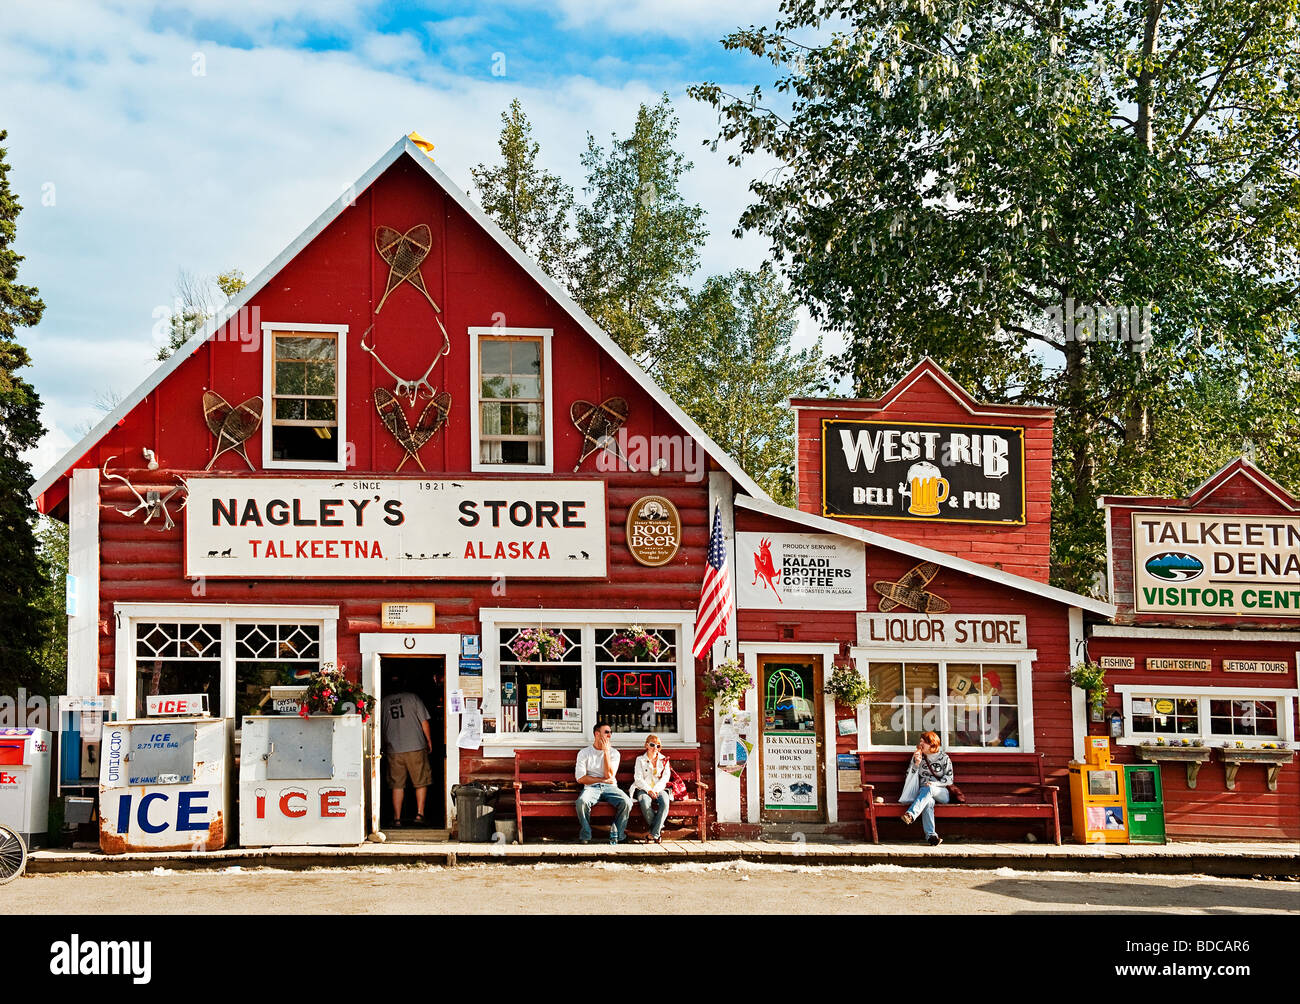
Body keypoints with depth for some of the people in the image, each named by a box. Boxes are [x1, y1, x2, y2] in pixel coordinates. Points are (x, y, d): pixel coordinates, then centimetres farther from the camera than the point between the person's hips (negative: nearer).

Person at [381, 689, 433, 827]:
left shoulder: (384, 702, 5)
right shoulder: (413, 698, -2)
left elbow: (381, 727, 11)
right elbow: (424, 722, -2)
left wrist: (384, 747, 23)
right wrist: (429, 741, 10)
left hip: (393, 750, 2)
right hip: (415, 747, -2)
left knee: (397, 785, 8)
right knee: (421, 782, 8)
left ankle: (397, 818, 5)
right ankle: (419, 814, 2)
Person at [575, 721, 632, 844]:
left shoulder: (614, 753, 8)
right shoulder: (584, 753, 5)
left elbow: (609, 775, -6)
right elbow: (580, 778, -3)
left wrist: (606, 752, -7)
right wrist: (602, 780, -7)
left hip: (610, 788, 2)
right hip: (591, 787, -2)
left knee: (626, 803, -28)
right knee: (582, 801, -36)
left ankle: (616, 835, -12)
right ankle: (585, 836, -17)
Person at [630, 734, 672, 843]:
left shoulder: (664, 760, 18)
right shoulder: (640, 760, 12)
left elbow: (665, 777, 6)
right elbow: (638, 779, 1)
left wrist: (656, 789, -12)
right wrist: (649, 790, -15)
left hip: (659, 789, 1)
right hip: (643, 789, -1)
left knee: (665, 802, -34)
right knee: (645, 802, -38)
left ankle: (654, 833, -32)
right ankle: (659, 828, -21)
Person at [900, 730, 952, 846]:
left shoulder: (944, 758, 10)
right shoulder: (918, 756, 16)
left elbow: (949, 779, 4)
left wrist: (935, 783, -13)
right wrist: (916, 763, -6)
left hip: (942, 793, -1)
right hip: (923, 791, 1)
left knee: (928, 789, -38)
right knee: (928, 802, -38)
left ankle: (911, 815, -57)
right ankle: (931, 835, -51)